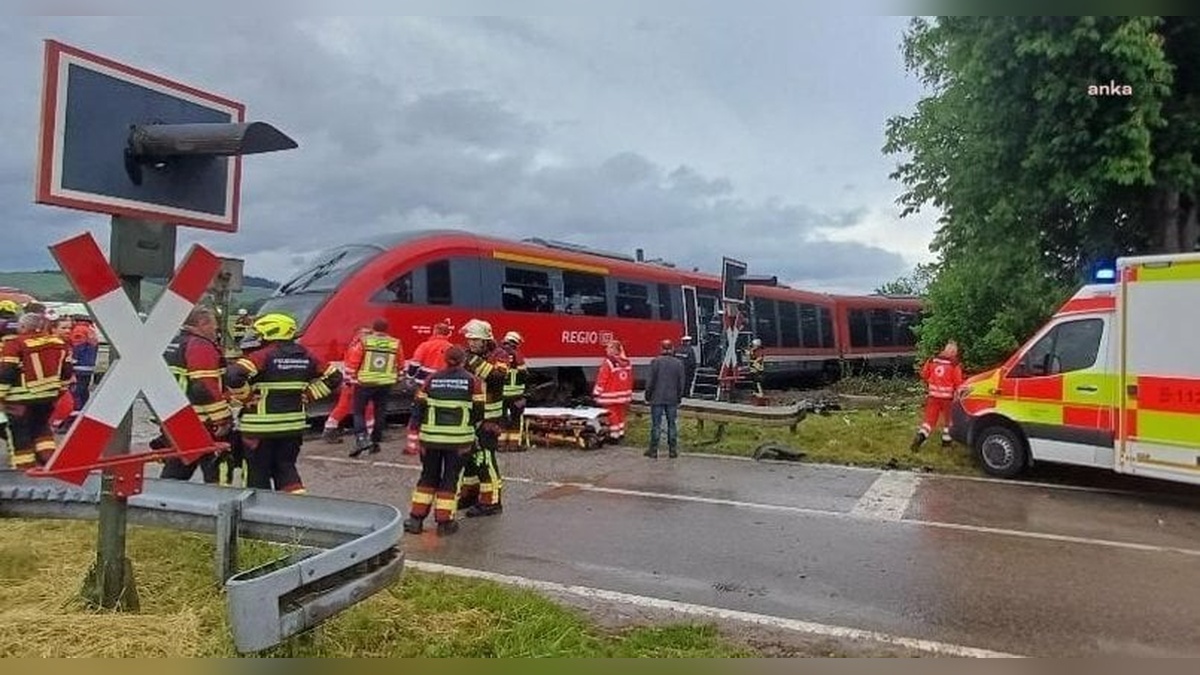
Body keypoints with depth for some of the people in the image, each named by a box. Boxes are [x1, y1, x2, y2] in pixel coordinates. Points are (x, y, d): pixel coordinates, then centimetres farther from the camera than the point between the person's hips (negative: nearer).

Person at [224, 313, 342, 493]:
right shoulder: (305, 356, 4)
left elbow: (233, 376, -25)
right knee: (286, 465, 18)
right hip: (294, 424, 5)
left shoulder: (263, 356, -13)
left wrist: (245, 396, -10)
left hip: (261, 425, -5)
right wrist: (307, 394, 9)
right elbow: (334, 377, 9)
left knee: (258, 471, 8)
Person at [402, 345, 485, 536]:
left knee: (428, 476, 15)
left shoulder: (431, 379, 3)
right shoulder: (473, 381, -2)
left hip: (431, 438, 2)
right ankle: (444, 522, 10)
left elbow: (418, 408, 3)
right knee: (450, 478, 8)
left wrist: (414, 437, 9)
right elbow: (479, 411, -1)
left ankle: (416, 519, 15)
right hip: (459, 439, -2)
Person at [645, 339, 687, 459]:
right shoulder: (678, 363, 1)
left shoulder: (655, 362, -7)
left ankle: (653, 450, 5)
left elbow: (650, 380, -6)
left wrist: (648, 395, 4)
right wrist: (679, 397, 16)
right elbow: (682, 382, 5)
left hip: (657, 399, -2)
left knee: (656, 424, 2)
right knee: (672, 424, 8)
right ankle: (673, 450, 10)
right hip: (672, 399, 2)